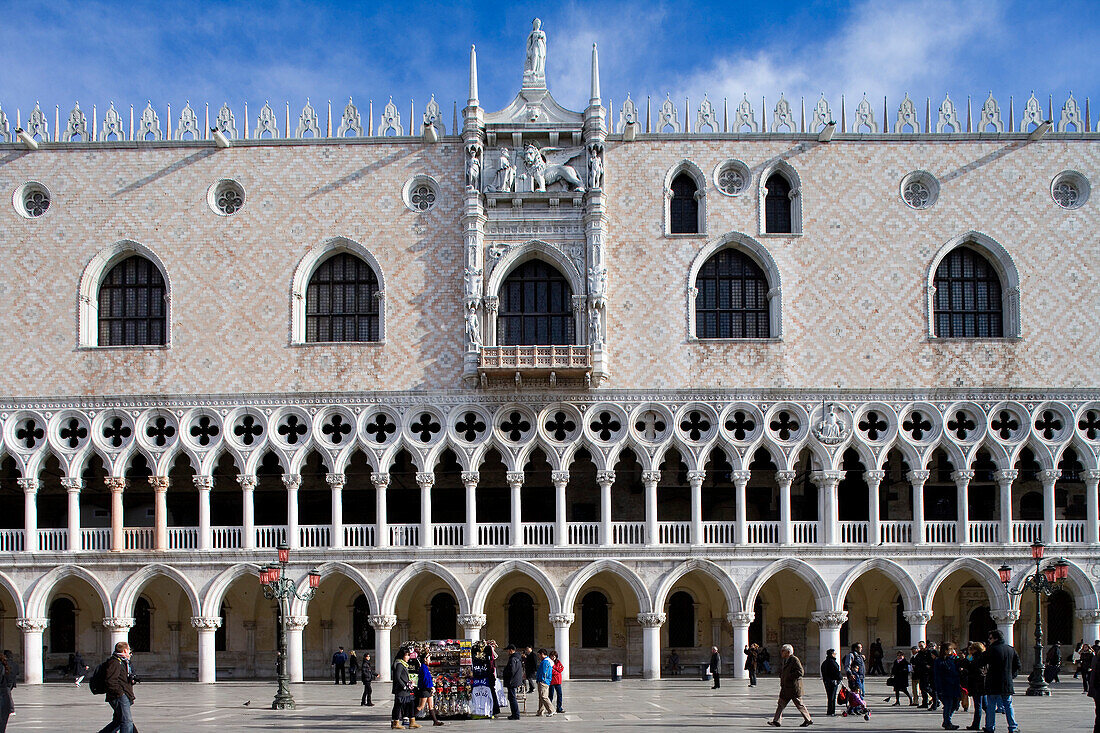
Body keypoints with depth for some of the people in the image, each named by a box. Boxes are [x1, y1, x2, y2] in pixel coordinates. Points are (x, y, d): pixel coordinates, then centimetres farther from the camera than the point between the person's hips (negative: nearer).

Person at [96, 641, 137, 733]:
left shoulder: (123, 662, 21)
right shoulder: (115, 662, -12)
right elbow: (110, 680, -21)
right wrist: (120, 692, -21)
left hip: (124, 697, 11)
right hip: (120, 697, -11)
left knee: (118, 721, 16)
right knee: (127, 722, -15)